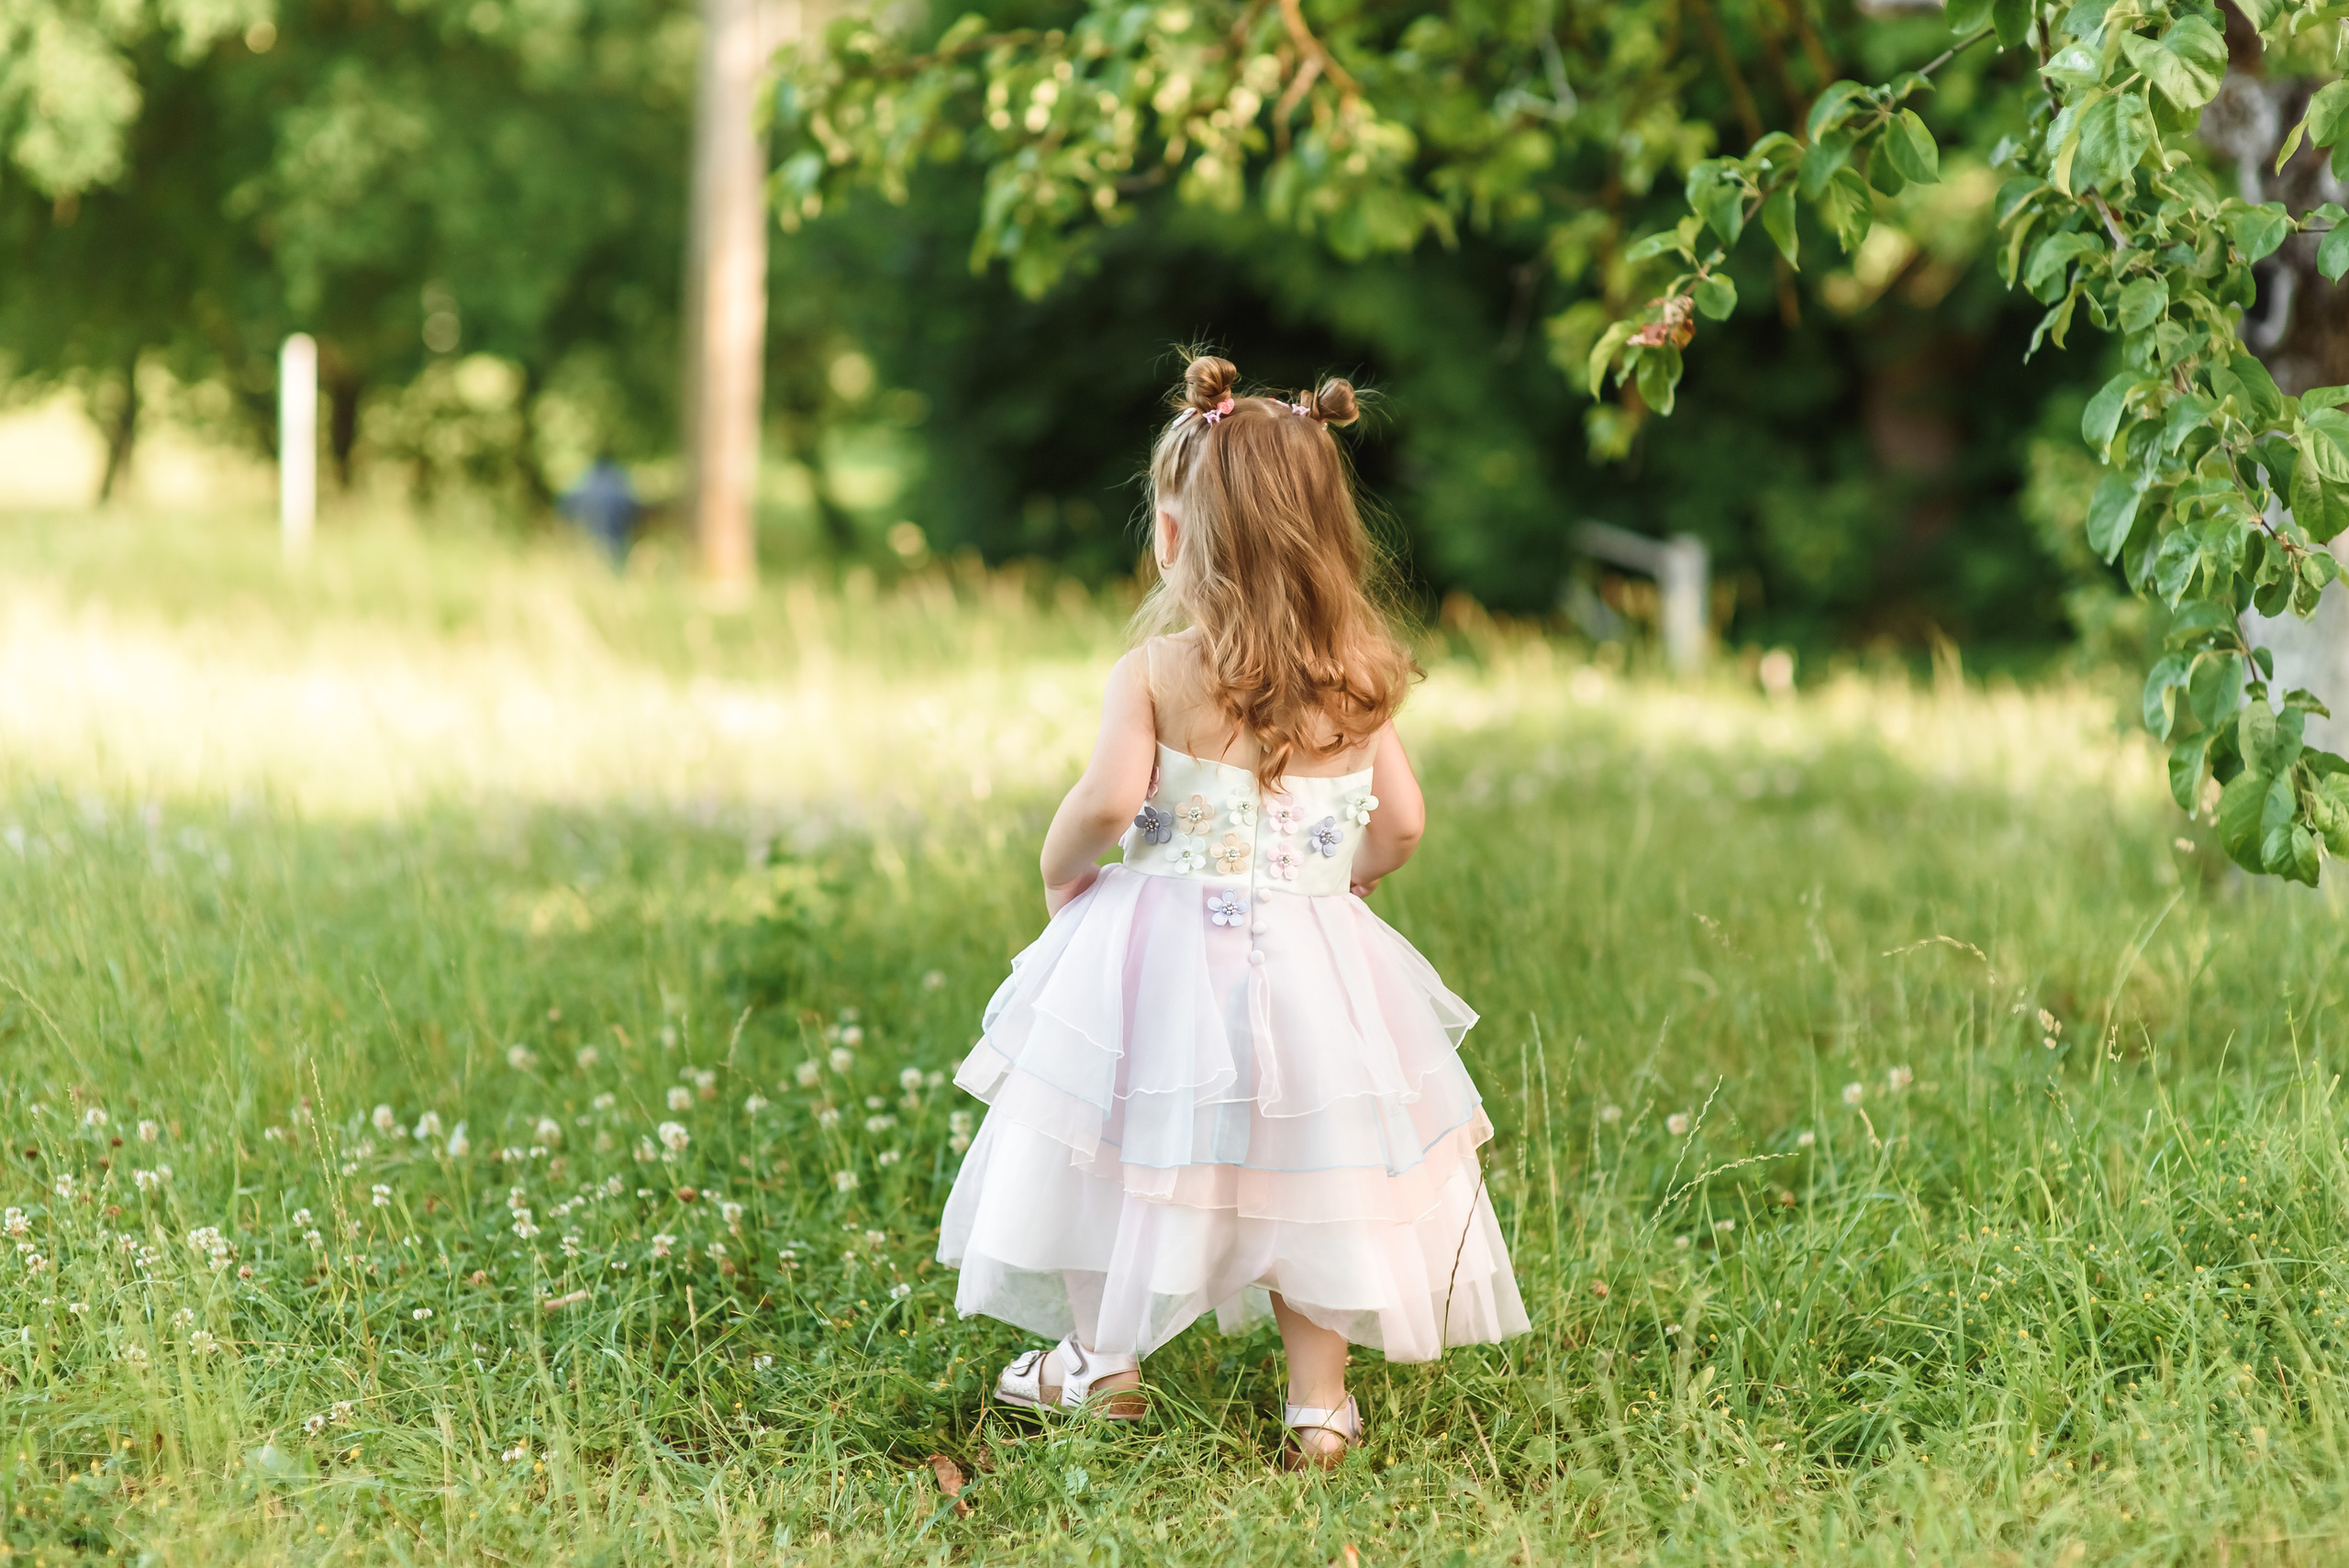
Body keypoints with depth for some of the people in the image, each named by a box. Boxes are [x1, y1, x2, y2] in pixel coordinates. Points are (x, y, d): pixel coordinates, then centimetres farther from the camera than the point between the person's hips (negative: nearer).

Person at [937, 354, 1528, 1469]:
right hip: (1313, 956, 3)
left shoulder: (1156, 674, -12)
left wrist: (1061, 869, -2)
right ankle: (1319, 1403, 13)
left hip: (1170, 951, -3)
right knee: (1304, 1171, 11)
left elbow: (1108, 800, -21)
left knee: (1134, 1153, 14)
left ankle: (1104, 1362, 27)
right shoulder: (1360, 683, -1)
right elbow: (1401, 823, 2)